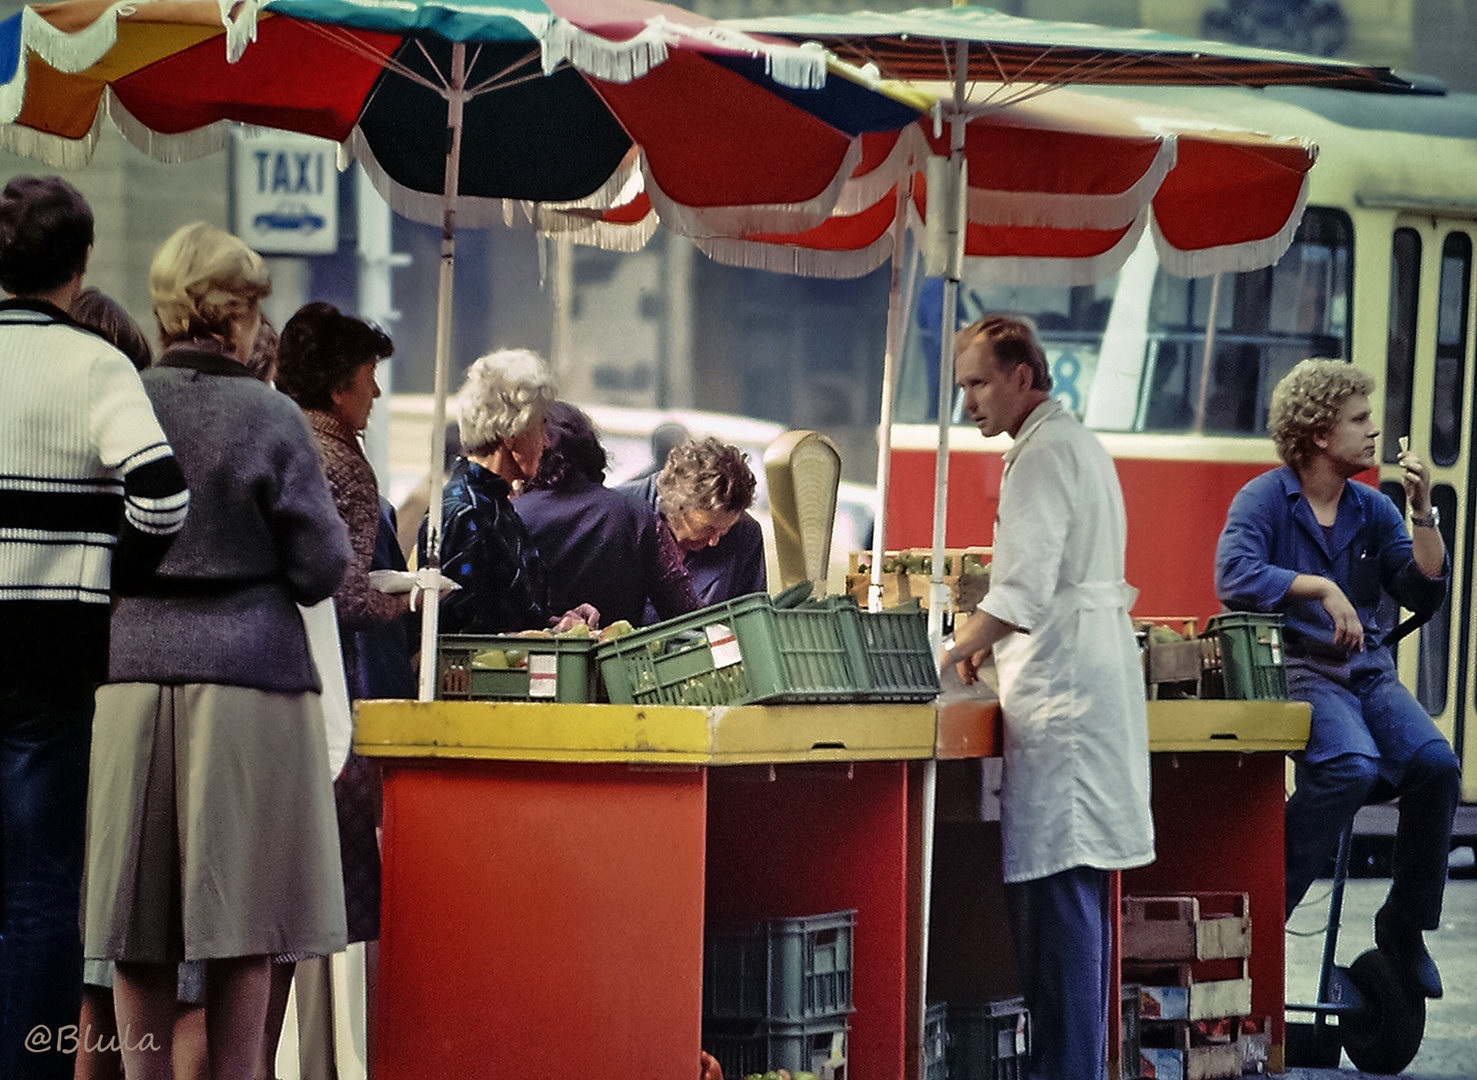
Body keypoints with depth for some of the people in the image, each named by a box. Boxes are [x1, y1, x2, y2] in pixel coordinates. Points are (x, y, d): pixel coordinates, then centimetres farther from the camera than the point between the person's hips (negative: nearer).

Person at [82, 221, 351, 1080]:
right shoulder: (271, 420, -6)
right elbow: (320, 569, -4)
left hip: (131, 677, 3)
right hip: (247, 677, -3)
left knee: (138, 927, 7)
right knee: (240, 923, 2)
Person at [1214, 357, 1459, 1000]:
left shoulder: (1372, 510, 15)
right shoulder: (1264, 500, -1)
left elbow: (1426, 595, 8)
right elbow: (1235, 576, -19)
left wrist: (1422, 512, -1)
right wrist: (1322, 588, -20)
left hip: (1369, 675, 5)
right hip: (1295, 671, -5)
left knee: (1435, 762, -23)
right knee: (1352, 764, -34)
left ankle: (1405, 924, -8)